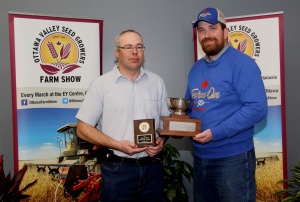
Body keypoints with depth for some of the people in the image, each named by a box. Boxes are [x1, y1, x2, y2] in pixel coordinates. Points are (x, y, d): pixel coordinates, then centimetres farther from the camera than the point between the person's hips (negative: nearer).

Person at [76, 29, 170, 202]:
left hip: (153, 167, 3)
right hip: (118, 169, -3)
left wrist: (162, 140, -7)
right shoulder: (101, 84, -4)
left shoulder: (157, 82, 7)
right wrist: (118, 145, -15)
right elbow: (83, 129, -5)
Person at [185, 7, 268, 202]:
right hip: (200, 157, 7)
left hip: (233, 158, -7)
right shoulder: (196, 69, 11)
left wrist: (216, 133, -24)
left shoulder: (241, 63, -12)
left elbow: (257, 108, -21)